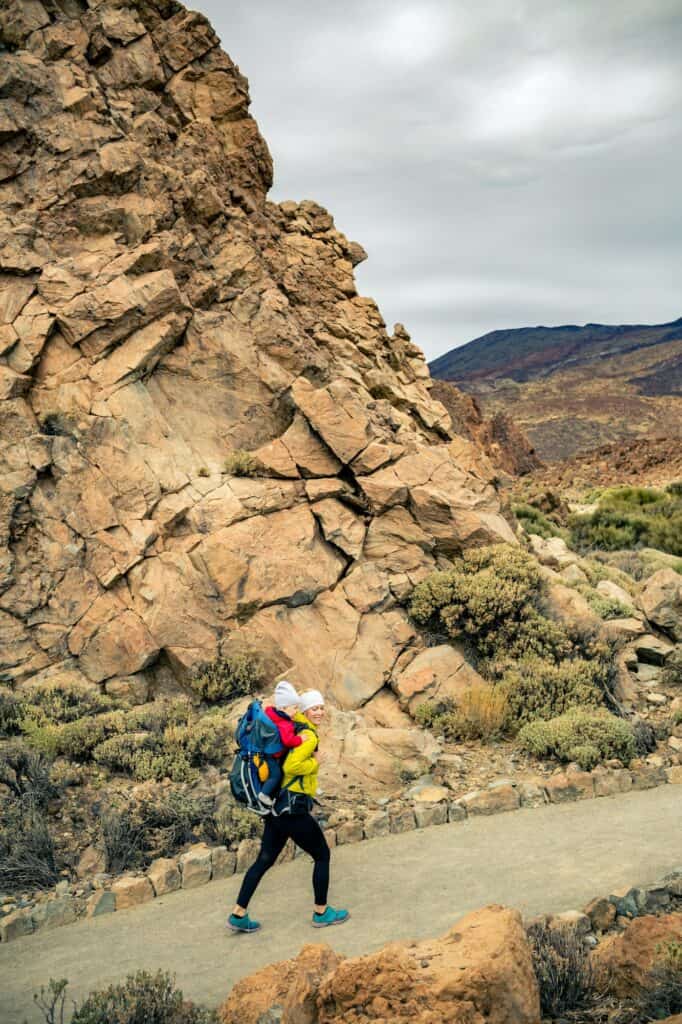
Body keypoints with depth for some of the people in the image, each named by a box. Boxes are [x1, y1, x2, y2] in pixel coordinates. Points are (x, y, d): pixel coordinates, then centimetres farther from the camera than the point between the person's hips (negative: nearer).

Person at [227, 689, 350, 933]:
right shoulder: (309, 736, -15)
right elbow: (291, 766, -27)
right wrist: (315, 761, -13)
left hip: (276, 806, 9)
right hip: (293, 809, -9)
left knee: (264, 860, 14)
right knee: (322, 855, 10)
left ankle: (238, 915, 16)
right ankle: (321, 913, 22)